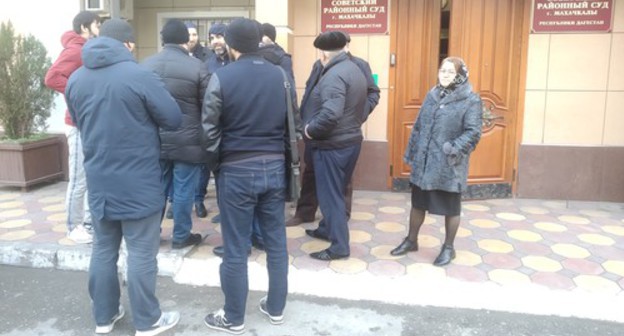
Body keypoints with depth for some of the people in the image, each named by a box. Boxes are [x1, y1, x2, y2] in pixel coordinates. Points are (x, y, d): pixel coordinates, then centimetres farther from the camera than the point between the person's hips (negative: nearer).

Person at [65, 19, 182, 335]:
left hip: (98, 182, 6)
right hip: (138, 183, -6)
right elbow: (174, 119, -10)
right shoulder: (139, 76, -16)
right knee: (141, 253, 5)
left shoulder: (75, 79, 4)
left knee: (103, 249, 17)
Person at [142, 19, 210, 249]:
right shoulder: (197, 67, -11)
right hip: (187, 141, -4)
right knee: (183, 190, 6)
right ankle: (181, 236, 16)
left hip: (155, 140, 5)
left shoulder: (146, 65, 3)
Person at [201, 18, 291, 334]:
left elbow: (209, 130, -8)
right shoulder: (279, 75, 3)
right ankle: (276, 308, 29)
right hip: (274, 167, 5)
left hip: (237, 171, -5)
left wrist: (216, 165, 7)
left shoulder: (222, 77, -10)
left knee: (235, 250, 7)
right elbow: (289, 122, 8)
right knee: (276, 242, 14)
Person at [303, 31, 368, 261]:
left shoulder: (334, 75, -21)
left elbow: (331, 114, -33)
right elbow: (359, 109, 16)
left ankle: (339, 246, 7)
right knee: (336, 191, 21)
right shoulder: (355, 69, 11)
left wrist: (310, 129, -19)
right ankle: (327, 229, 38)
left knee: (330, 194, 0)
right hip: (350, 140, 10)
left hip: (331, 145, -10)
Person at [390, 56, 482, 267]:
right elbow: (418, 127, 13)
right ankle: (411, 240, 32)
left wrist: (454, 149, -24)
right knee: (418, 203, 16)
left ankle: (448, 247, 25)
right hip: (424, 161, 5)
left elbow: (473, 132, -14)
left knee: (450, 208, 9)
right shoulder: (432, 95, 9)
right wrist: (411, 153, 13)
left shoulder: (470, 100, -8)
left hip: (449, 165, -5)